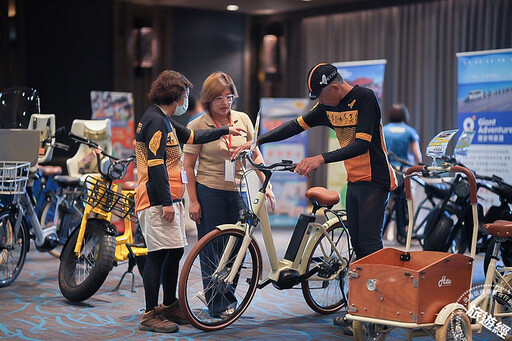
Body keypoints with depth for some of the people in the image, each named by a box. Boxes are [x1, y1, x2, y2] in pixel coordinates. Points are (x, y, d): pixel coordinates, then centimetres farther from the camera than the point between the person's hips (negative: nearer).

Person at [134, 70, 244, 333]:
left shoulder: (163, 121, 20)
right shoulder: (155, 121, -13)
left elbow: (193, 137, 32)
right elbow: (155, 164, -19)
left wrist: (225, 131, 38)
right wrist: (166, 202, -22)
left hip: (169, 199, 11)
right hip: (157, 201, -11)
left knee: (175, 251, 14)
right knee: (159, 253, -10)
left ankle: (170, 307, 25)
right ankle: (150, 315, -7)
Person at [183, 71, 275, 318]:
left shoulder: (243, 120, 4)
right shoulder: (197, 126, -5)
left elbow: (255, 155, 11)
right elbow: (188, 166, -3)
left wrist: (265, 184, 1)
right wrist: (193, 201, -8)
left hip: (238, 192, 4)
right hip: (209, 193, -3)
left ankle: (228, 299, 25)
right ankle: (217, 305, 13)